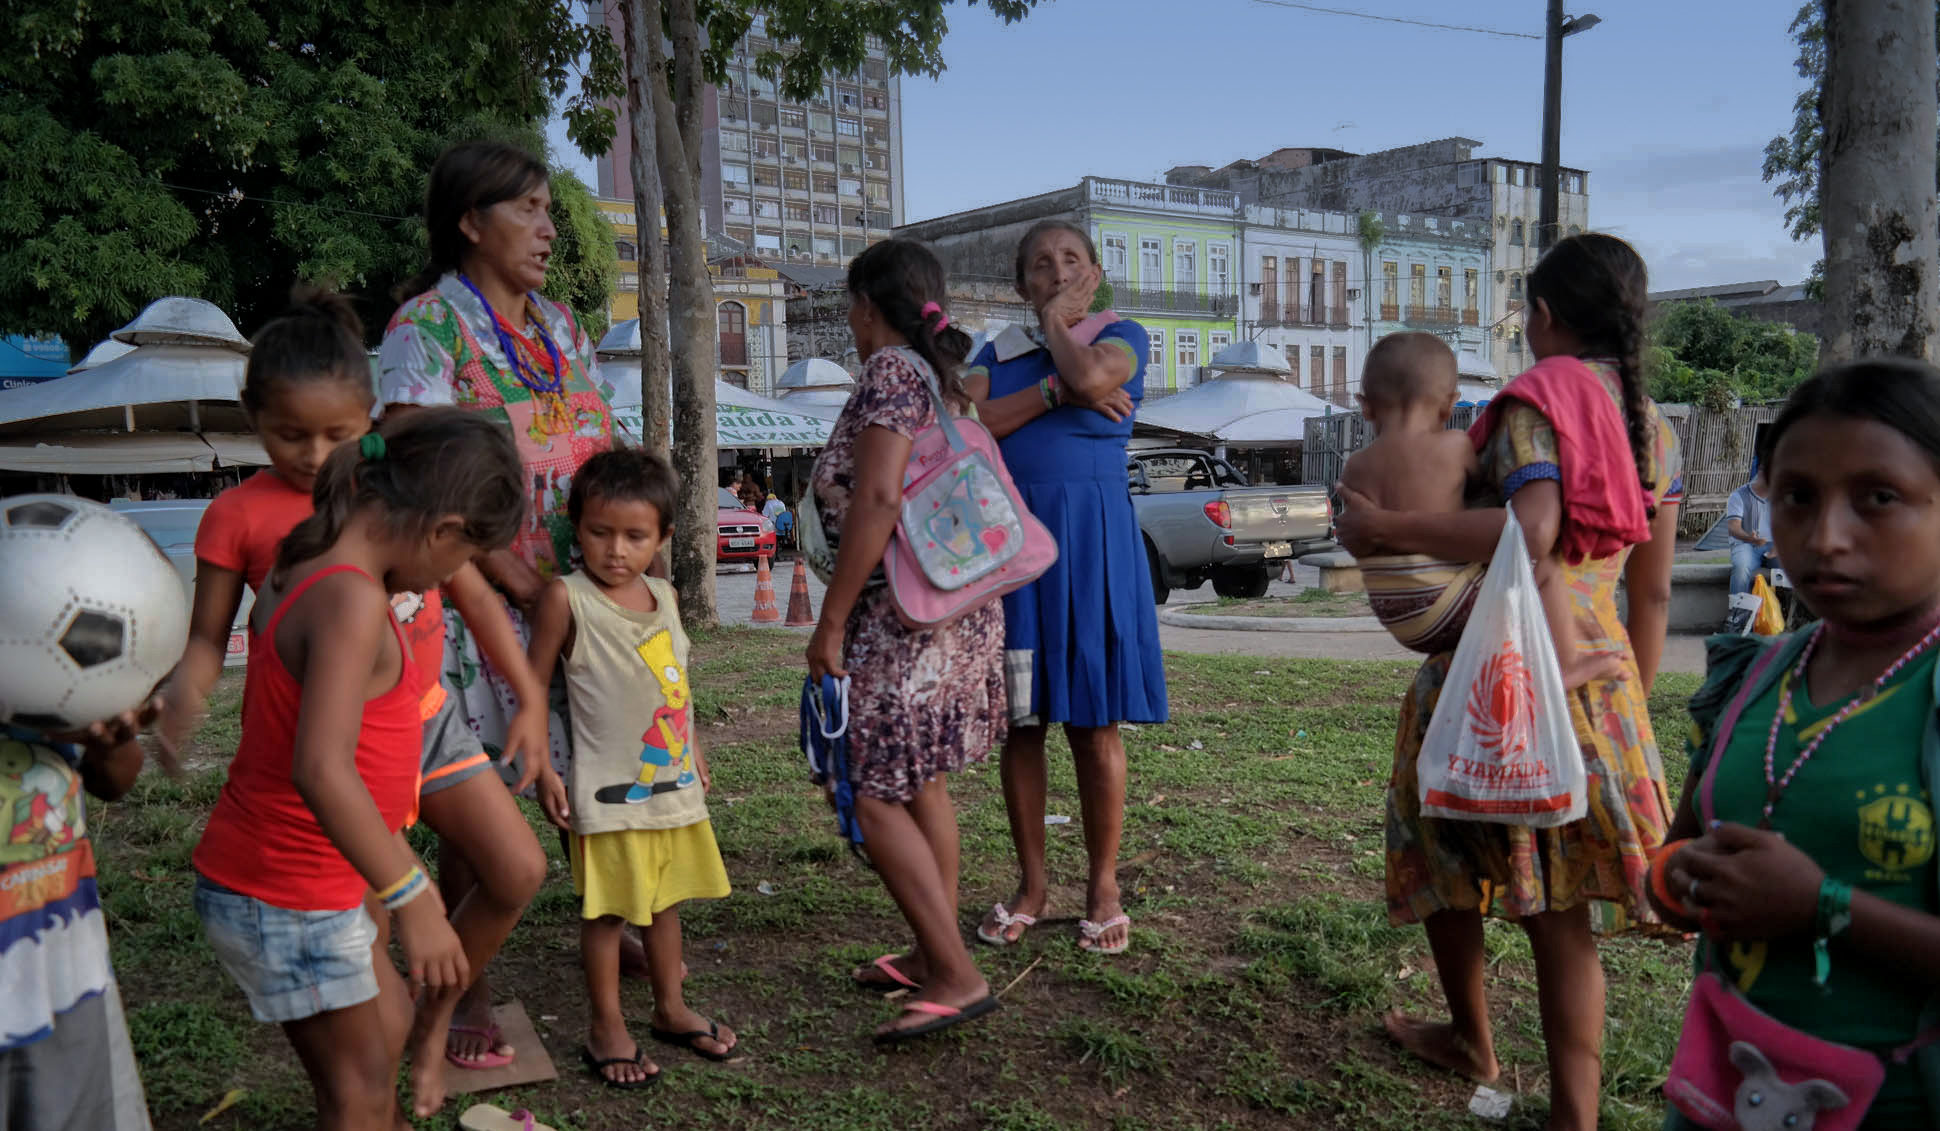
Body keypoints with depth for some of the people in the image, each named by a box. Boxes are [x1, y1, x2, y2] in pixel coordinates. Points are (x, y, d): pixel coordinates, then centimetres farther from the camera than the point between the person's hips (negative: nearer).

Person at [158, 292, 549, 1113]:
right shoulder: (239, 514, -7)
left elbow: (474, 596, 7)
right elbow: (207, 639, -4)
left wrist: (530, 700, 5)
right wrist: (179, 700, -26)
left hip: (428, 716, 4)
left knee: (519, 872, 2)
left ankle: (434, 1018, 27)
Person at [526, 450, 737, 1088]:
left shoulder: (663, 594, 5)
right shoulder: (567, 598, -13)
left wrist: (693, 752, 23)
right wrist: (543, 772, -12)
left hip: (674, 779, 6)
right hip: (610, 790, -6)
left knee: (665, 898, 18)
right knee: (607, 909, 5)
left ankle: (671, 1009, 33)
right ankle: (606, 1028, 21)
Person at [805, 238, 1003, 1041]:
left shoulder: (890, 370, -12)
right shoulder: (943, 374, 16)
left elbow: (877, 500, -21)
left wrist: (830, 622, -18)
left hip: (906, 614, -10)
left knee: (873, 795, -7)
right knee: (919, 782, 17)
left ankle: (956, 976, -6)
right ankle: (932, 955, 26)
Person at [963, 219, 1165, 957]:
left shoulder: (1123, 336, 5)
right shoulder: (998, 352, 14)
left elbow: (1090, 375, -19)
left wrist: (1058, 322, 1)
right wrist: (1055, 392, -11)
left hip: (1091, 543, -3)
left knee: (1092, 722, -1)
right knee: (1019, 722, 5)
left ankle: (1103, 884, 11)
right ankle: (1031, 882, 16)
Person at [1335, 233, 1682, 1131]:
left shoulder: (1533, 402, -10)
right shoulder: (1653, 427, 12)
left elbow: (1530, 530, -28)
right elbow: (1652, 592, 14)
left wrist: (1384, 529, -21)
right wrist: (1634, 704, 23)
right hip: (1597, 674, 6)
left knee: (1441, 854, 17)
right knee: (1563, 905, 9)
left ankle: (1471, 1040, 36)